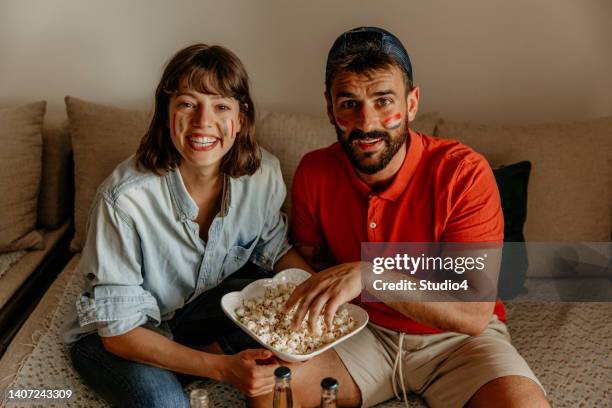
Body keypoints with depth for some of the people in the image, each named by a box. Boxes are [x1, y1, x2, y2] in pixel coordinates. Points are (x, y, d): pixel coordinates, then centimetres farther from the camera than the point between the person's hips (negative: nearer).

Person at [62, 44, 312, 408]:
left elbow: (275, 249, 2)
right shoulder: (125, 196, -30)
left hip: (205, 303, 4)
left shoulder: (263, 173, -18)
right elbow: (119, 329, -24)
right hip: (115, 336, -3)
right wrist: (223, 368, -34)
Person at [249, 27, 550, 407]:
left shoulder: (464, 172, -22)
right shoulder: (313, 173, -10)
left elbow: (475, 313, -25)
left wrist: (368, 273, -37)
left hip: (456, 337, -1)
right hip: (362, 330, 2)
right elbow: (308, 262, 6)